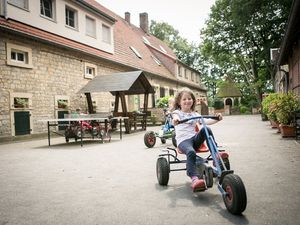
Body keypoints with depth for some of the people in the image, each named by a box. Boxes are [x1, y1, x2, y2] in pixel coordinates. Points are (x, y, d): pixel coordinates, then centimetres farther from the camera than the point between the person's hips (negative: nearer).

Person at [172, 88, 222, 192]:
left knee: (205, 129, -26)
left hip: (195, 138, 4)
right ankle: (195, 179, -47)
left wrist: (216, 119, -15)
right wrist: (175, 120, -43)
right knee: (191, 152, -37)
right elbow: (175, 117, -17)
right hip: (183, 140, -4)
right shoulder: (177, 112, 8)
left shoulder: (195, 114, 20)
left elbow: (206, 121, 5)